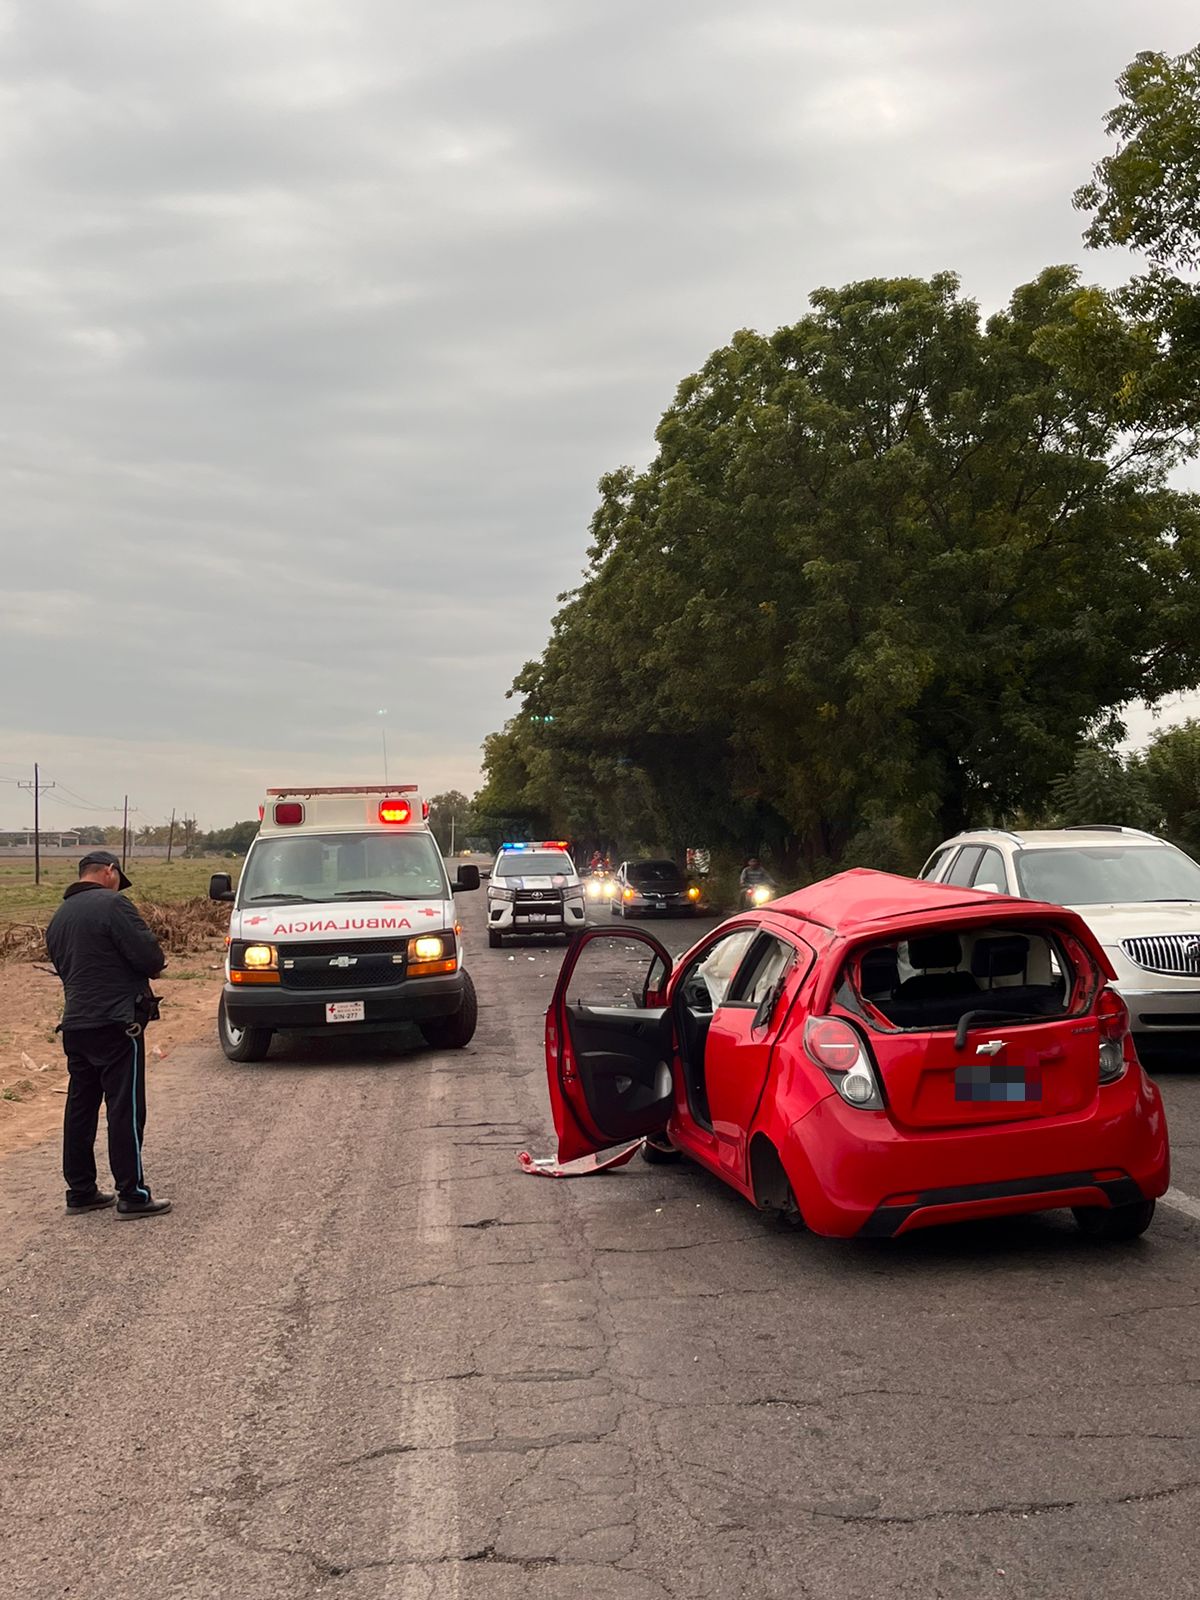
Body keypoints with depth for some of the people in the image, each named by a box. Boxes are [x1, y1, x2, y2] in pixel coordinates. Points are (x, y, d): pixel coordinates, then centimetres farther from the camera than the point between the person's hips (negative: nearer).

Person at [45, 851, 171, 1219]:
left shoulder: (59, 916, 15)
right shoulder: (112, 904, -12)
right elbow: (149, 956, -18)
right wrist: (156, 962, 6)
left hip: (75, 1023, 8)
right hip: (116, 1023, -8)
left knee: (80, 1107, 13)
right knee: (126, 1109, -3)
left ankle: (80, 1190, 19)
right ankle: (132, 1195, -1)